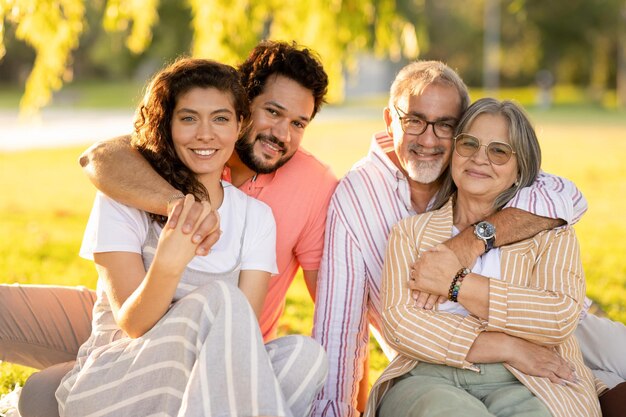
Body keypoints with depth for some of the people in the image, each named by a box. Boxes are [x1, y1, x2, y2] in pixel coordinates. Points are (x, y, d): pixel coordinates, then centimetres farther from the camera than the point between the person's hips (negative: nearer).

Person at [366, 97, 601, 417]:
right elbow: (398, 322, 0)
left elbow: (561, 317, -4)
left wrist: (457, 284, -3)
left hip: (520, 386, 1)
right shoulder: (410, 232, 17)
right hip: (426, 379, 0)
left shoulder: (550, 233, 15)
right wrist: (507, 348, -8)